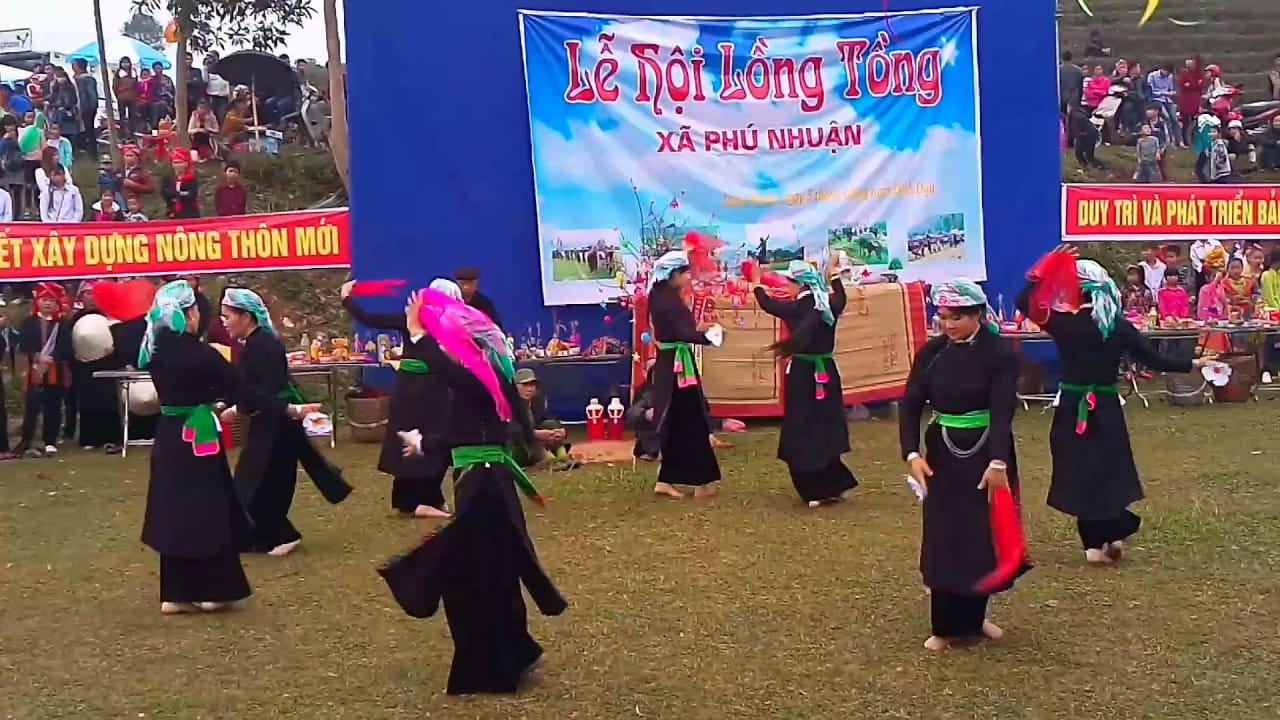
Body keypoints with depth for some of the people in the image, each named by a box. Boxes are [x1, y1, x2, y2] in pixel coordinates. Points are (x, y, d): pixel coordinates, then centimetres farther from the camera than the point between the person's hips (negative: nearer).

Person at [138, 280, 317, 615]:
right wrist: (289, 409, -10)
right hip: (198, 440, -7)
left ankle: (176, 593, 16)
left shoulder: (155, 351, 1)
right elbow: (244, 390, -15)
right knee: (209, 511, 5)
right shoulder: (201, 354, -18)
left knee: (175, 512, 12)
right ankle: (213, 590, 12)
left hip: (168, 437, 7)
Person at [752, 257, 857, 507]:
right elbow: (840, 298, 27)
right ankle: (834, 485, 17)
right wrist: (833, 276, 40)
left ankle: (816, 489, 1)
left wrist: (757, 284, 18)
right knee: (824, 428, 15)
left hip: (803, 374, -6)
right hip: (827, 372, 6)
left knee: (802, 431, 2)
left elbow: (768, 304, 1)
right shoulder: (830, 305, 3)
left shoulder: (796, 308, -13)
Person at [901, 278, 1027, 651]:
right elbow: (911, 405, -2)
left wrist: (998, 462, -31)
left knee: (984, 534, 7)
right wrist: (911, 454, -15)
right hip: (942, 454, 2)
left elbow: (1003, 409, -20)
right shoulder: (931, 352, -1)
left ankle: (973, 617, 27)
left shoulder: (1000, 352, -11)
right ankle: (946, 625, 14)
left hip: (987, 453, -2)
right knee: (943, 538, 4)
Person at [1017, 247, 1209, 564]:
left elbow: (1023, 303, -3)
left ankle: (1096, 543, 10)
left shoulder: (1064, 322, -12)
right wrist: (1192, 364, 10)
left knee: (1079, 473, 8)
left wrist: (1040, 271, -4)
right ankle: (1113, 533, 17)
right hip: (1107, 409, 2)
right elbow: (1154, 360, -2)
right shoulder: (1120, 327, -5)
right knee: (1107, 471, 19)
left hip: (1072, 409, -2)